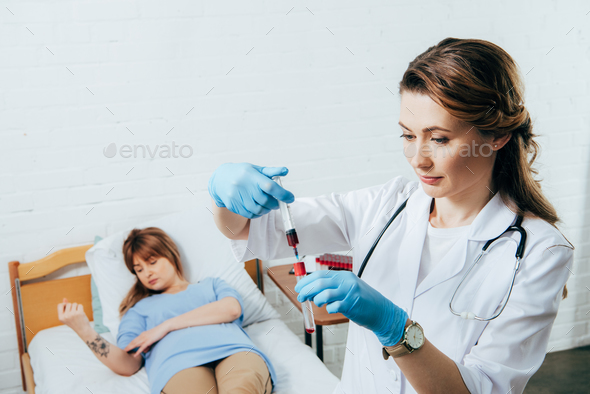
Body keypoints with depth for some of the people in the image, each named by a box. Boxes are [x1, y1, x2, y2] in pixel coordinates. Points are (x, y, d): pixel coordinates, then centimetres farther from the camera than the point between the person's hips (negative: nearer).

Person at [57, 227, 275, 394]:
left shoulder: (212, 285, 37)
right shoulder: (140, 309, 36)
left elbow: (232, 309, 11)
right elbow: (128, 365, 19)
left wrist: (166, 325, 11)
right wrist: (84, 330, 4)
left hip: (234, 350, 1)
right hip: (179, 362, -1)